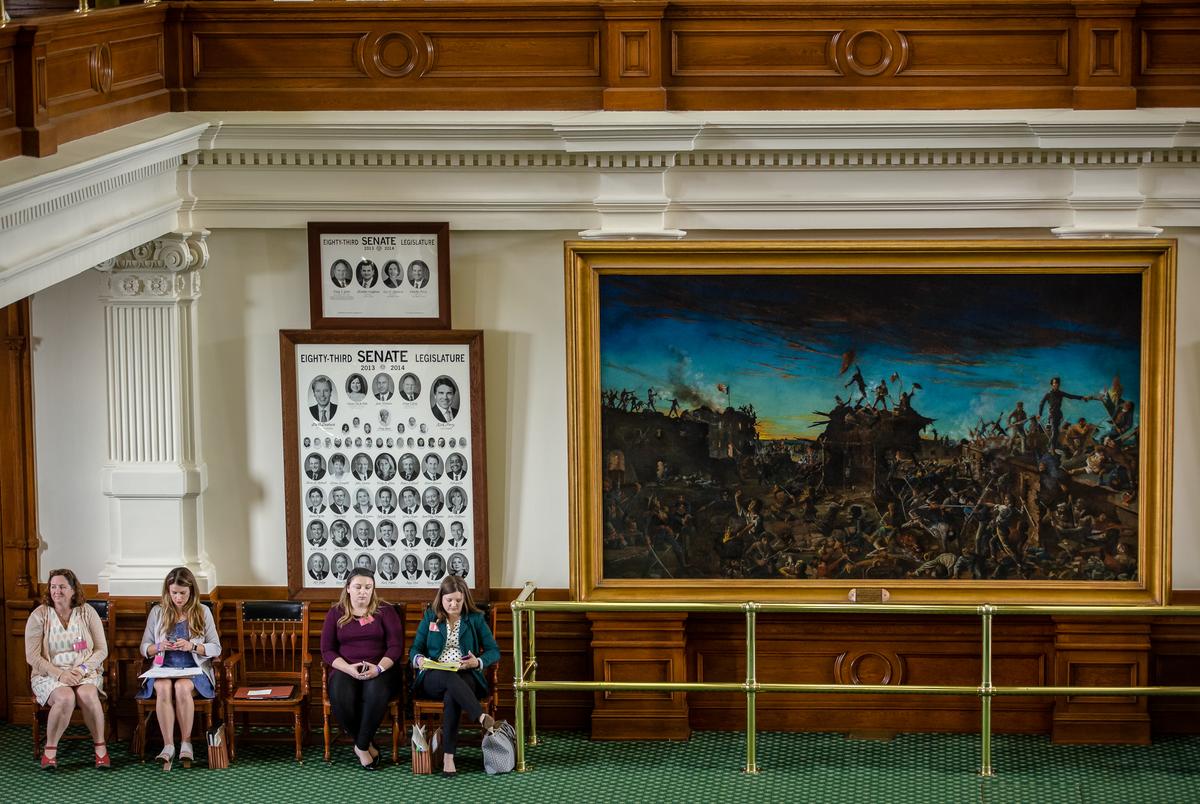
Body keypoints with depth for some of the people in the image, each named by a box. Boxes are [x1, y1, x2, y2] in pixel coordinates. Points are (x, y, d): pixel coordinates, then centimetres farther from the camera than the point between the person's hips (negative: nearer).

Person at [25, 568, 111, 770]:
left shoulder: (87, 612, 4)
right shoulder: (39, 615, -1)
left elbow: (102, 650, 3)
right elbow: (32, 656, -5)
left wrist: (82, 669, -14)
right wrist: (59, 674, -16)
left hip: (85, 673, 1)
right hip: (49, 675, -1)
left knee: (87, 695, -34)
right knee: (65, 698, -35)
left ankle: (99, 746, -16)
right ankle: (50, 749, -17)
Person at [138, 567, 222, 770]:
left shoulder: (202, 612, 6)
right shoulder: (158, 612, 9)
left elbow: (216, 648, 3)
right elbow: (144, 648, 12)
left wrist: (192, 646, -14)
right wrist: (159, 647, -11)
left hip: (194, 670, -1)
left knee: (182, 686, -36)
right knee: (163, 688, -34)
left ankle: (186, 743, -23)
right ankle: (168, 745, -31)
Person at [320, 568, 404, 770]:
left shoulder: (385, 611, 9)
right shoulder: (335, 614, 13)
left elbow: (396, 646, 0)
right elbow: (327, 650, 6)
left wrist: (379, 668, -19)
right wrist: (348, 668, -13)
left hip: (380, 670, -1)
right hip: (346, 670, 1)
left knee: (376, 693, -38)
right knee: (341, 698, -35)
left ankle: (362, 746, -21)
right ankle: (368, 745, -14)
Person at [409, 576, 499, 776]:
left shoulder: (475, 619, 12)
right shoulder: (430, 617, 15)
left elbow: (494, 651, 9)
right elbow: (415, 649, 14)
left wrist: (478, 662, -13)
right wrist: (419, 659, -11)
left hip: (465, 676, 0)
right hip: (433, 677, 0)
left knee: (451, 694, -38)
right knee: (450, 679, -39)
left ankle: (448, 756, -43)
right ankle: (482, 718, -55)